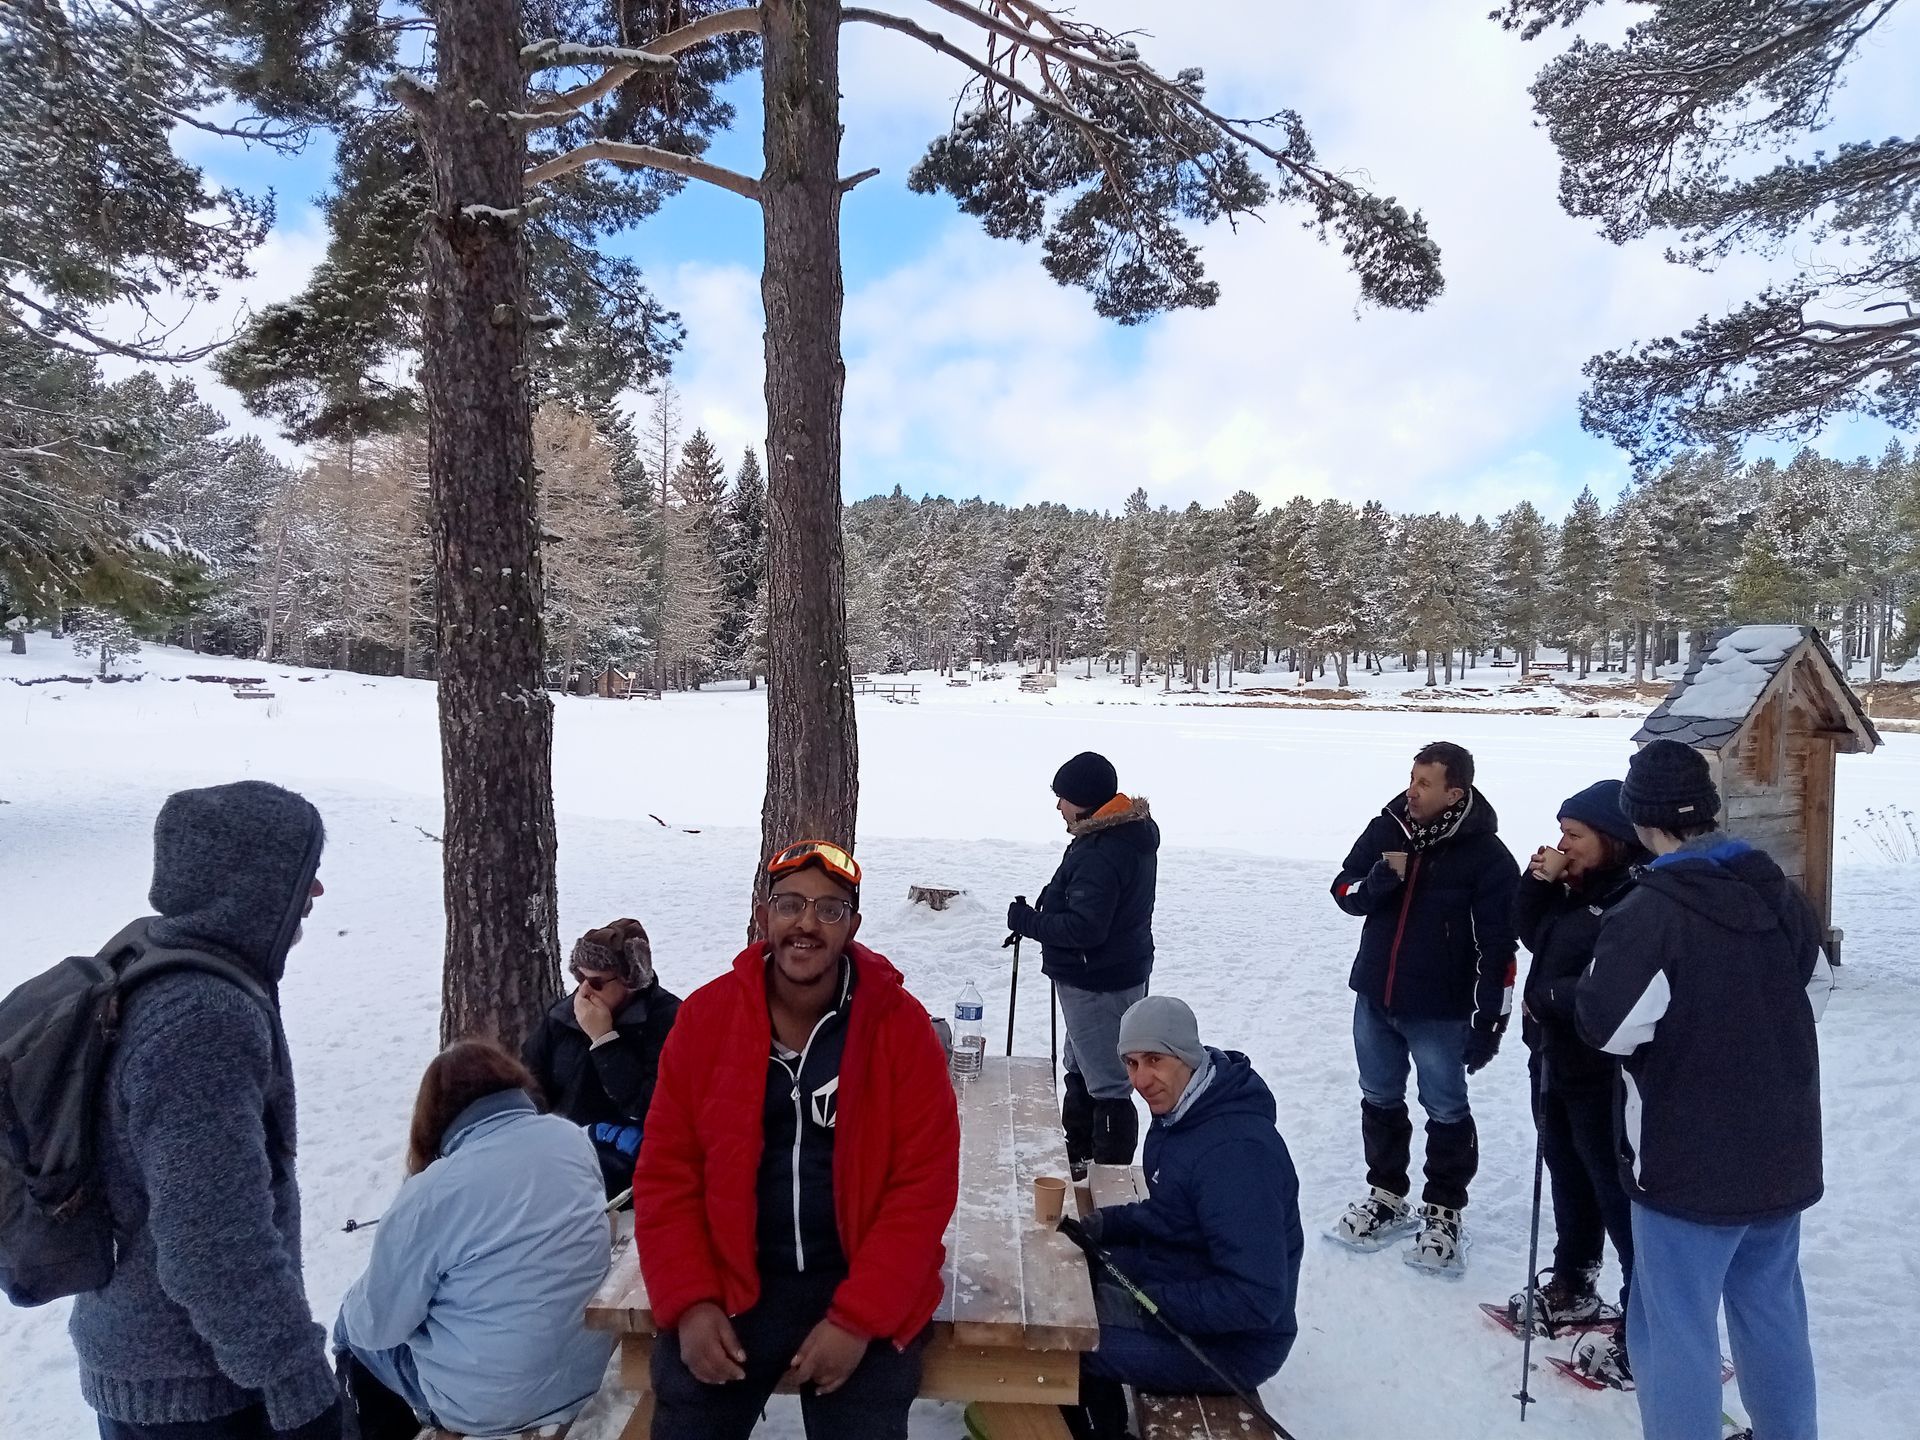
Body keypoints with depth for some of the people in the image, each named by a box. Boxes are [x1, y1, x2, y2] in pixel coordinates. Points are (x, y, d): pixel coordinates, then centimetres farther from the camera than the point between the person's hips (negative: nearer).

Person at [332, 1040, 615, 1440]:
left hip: (487, 1403, -5)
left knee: (354, 1327, 19)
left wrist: (354, 1313, 11)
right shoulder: (574, 1139, -6)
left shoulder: (432, 1193, -20)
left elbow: (376, 1325, -9)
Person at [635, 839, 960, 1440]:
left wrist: (858, 1318, -15)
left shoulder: (901, 1025, -10)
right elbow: (666, 1172, -1)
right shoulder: (705, 1015, -5)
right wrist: (689, 1302, -10)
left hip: (863, 1289, -1)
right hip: (728, 1283, 2)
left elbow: (924, 1184, -10)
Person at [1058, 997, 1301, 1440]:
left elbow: (1256, 1298, -31)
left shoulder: (1236, 1151, -31)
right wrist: (1102, 1225, -2)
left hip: (1229, 1342, -10)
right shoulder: (1180, 1112, 1)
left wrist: (1152, 1303, -24)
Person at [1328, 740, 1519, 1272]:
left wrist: (1490, 1019, -13)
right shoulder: (1386, 830, -3)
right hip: (1374, 998, 5)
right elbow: (1344, 891, 3)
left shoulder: (1487, 856, -15)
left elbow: (1497, 944, -13)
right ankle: (1386, 1195, 35)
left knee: (1446, 1113, 9)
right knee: (1379, 1100, 17)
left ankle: (1443, 1213, 26)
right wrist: (1379, 880, -18)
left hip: (1441, 1011, -5)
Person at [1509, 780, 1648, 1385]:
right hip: (1555, 1063, 10)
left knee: (1618, 1194, 1)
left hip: (1603, 1075, -10)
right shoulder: (1576, 889, 6)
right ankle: (1570, 1288, 40)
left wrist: (1547, 998, -17)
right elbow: (1532, 933, 13)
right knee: (1570, 1180, 23)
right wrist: (1538, 882, -3)